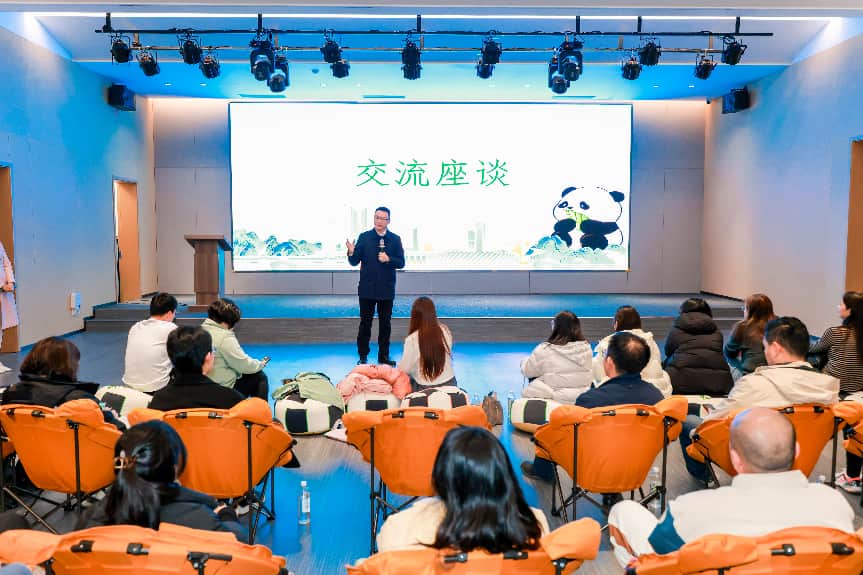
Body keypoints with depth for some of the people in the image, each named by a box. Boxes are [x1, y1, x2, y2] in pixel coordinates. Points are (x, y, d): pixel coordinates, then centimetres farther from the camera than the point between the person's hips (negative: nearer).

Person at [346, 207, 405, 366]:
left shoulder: (395, 239, 3)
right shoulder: (364, 237, -1)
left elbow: (401, 263, 0)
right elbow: (354, 262, -3)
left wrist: (388, 259, -18)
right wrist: (351, 252, -24)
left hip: (387, 290, 2)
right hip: (367, 289, -1)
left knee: (385, 323, 10)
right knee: (365, 323, 5)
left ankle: (384, 355, 21)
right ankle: (363, 356, 15)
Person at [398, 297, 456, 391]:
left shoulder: (412, 339, -18)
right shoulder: (445, 331, -6)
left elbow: (404, 369, -10)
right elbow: (448, 355, 7)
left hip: (425, 388, -4)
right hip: (449, 384, 4)